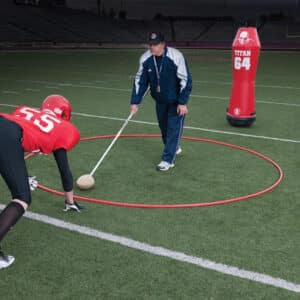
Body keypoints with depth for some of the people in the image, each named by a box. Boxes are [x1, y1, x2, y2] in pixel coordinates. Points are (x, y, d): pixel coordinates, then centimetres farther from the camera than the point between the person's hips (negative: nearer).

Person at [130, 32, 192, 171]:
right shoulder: (145, 59, -13)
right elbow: (140, 81, -4)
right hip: (159, 100, 5)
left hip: (176, 100, -5)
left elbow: (185, 80, -20)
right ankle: (173, 148, 42)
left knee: (174, 128, -7)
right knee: (163, 127, 16)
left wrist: (182, 102, -21)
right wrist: (135, 102, -8)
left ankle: (168, 159, -1)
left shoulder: (176, 57, -26)